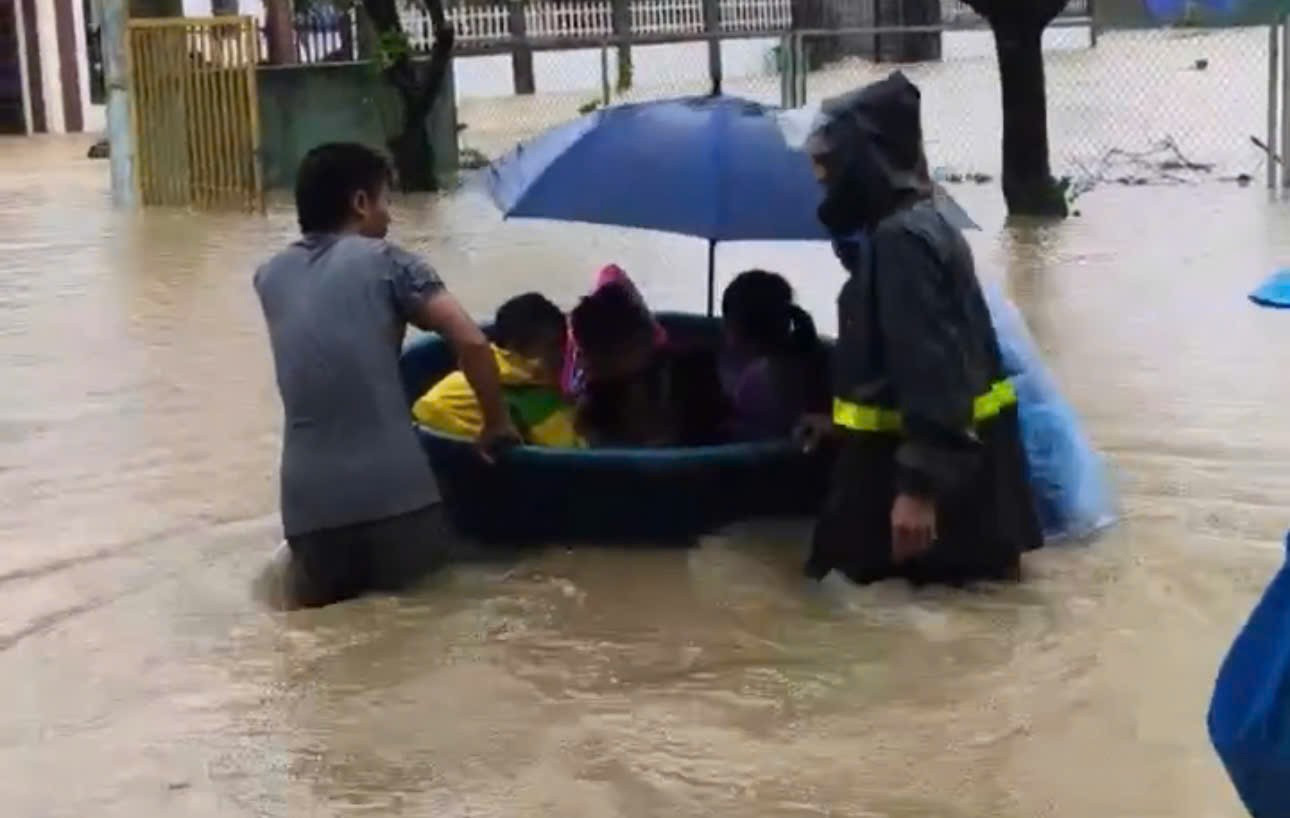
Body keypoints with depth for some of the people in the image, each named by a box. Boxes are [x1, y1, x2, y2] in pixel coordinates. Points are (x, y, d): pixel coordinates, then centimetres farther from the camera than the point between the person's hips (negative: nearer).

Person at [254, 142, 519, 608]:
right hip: (395, 489, -3)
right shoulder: (385, 260, 3)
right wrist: (497, 423, 7)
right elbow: (471, 342, -4)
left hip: (309, 497, 3)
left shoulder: (270, 277, 16)